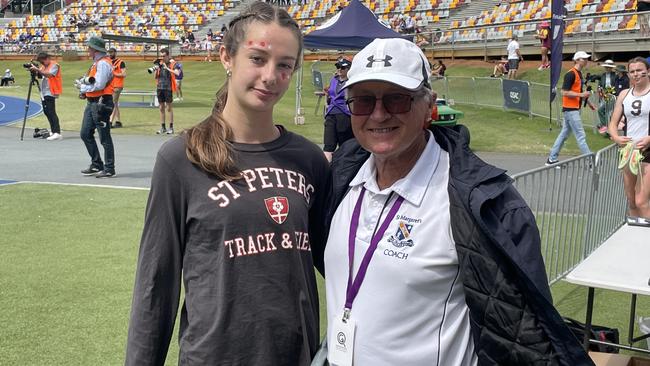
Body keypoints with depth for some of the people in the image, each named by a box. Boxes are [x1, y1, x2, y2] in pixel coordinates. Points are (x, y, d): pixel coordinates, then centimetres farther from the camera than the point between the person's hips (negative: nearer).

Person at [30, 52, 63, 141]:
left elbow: (49, 74, -23)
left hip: (50, 93, -9)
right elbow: (39, 74, 16)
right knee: (46, 112, 10)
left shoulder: (54, 65, -8)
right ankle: (53, 131, 18)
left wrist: (37, 69, -28)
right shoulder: (44, 66, 18)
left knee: (51, 112, -15)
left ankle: (57, 133, -20)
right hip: (44, 93, 9)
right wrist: (34, 71, -3)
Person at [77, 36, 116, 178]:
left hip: (101, 103, -11)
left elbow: (99, 85, -24)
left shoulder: (103, 63, -16)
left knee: (105, 138, -3)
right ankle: (96, 165, 21)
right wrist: (85, 91, 7)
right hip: (92, 102, 11)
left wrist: (82, 87, -11)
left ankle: (109, 169, 5)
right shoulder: (96, 62, 16)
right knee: (85, 134, 13)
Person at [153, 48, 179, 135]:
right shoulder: (159, 64, 11)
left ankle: (171, 128, 4)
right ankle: (163, 127, 15)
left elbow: (177, 73, -19)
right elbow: (155, 77, 11)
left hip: (168, 88, -5)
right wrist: (157, 69, -6)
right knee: (161, 108, 8)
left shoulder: (172, 64, -2)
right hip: (159, 87, 5)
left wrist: (167, 68, -22)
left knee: (169, 108, -1)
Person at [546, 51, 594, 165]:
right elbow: (564, 92, -18)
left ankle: (552, 159, 18)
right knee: (580, 135, -7)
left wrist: (588, 102, 21)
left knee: (564, 134, 13)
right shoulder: (571, 74, -15)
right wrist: (581, 95, -21)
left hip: (574, 109, 10)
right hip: (570, 109, -10)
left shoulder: (579, 73, 15)